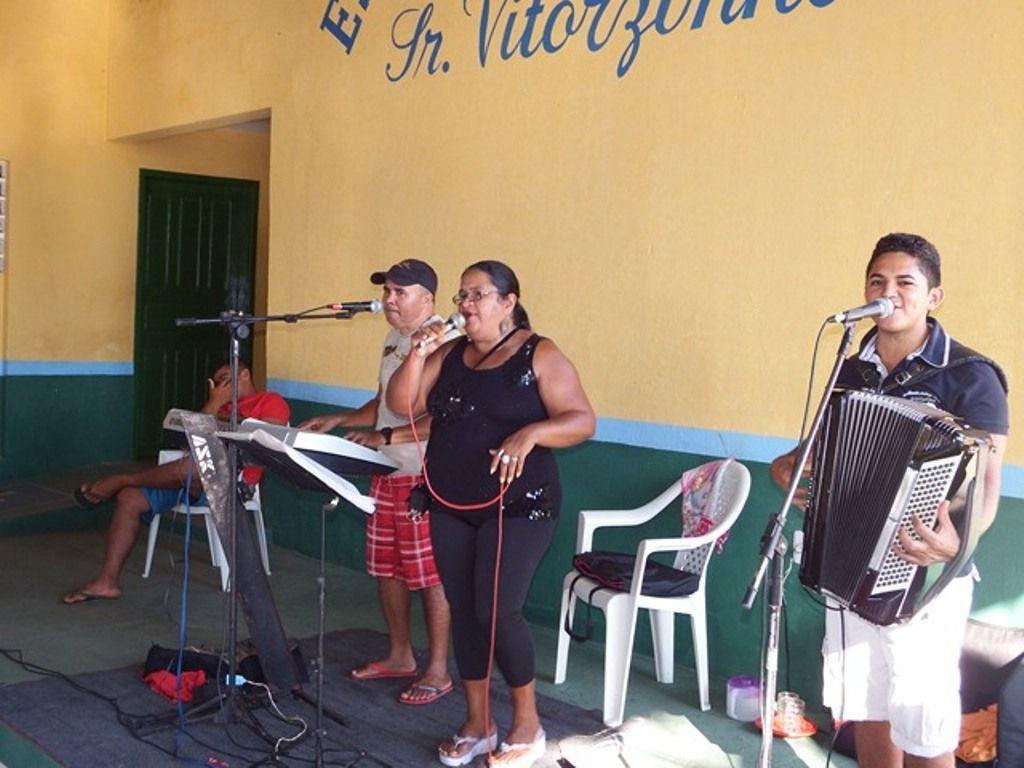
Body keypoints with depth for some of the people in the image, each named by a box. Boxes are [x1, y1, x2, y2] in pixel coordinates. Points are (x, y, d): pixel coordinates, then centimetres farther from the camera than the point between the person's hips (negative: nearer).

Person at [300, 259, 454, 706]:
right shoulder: (394, 339, 14)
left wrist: (385, 437, -27)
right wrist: (340, 421, 12)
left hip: (426, 479, -9)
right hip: (387, 473, 9)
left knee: (431, 575, 0)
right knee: (386, 569, 15)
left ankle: (437, 671, 12)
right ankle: (399, 656, 31)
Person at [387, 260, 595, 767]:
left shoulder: (540, 355, -6)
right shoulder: (450, 354, 10)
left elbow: (582, 421, -11)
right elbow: (402, 403, 6)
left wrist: (531, 433, -28)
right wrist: (418, 355, -9)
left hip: (517, 506, -6)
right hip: (451, 506, 6)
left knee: (496, 611, -10)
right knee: (463, 610, 9)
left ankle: (527, 726, 9)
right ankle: (477, 725, 23)